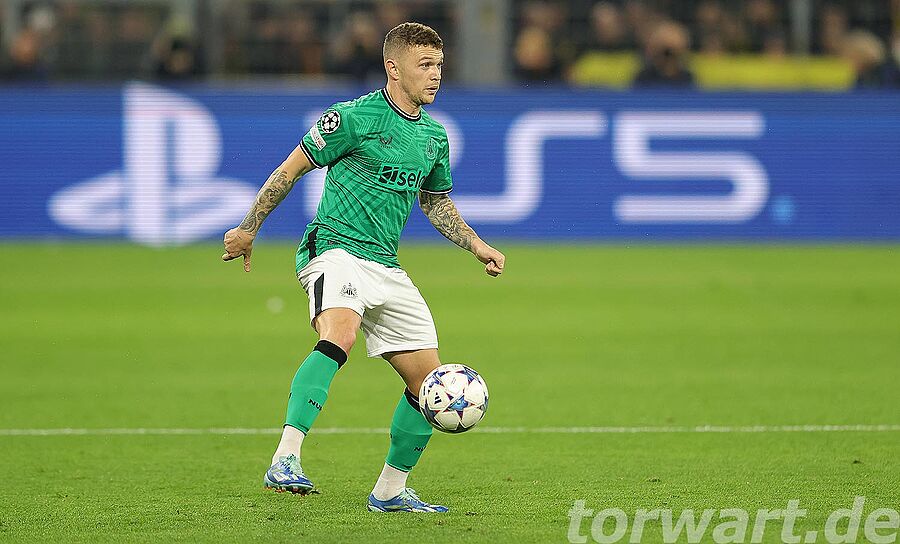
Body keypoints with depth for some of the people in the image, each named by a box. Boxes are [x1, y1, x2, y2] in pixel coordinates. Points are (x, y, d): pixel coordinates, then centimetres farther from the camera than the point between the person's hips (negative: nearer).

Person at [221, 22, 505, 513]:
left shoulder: (434, 137, 14)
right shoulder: (355, 117, -7)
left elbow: (435, 203, 30)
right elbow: (292, 168, 0)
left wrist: (475, 245, 16)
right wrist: (248, 229, 2)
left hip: (385, 266, 8)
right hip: (335, 248, -8)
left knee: (428, 379, 7)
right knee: (339, 336, -36)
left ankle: (390, 490, 24)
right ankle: (285, 461, -46)